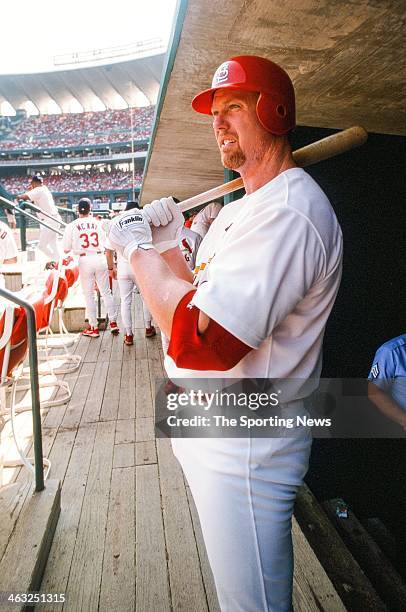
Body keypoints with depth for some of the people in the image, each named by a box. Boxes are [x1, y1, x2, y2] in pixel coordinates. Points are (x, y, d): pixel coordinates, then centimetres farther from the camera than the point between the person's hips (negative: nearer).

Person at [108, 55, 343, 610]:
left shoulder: (289, 210, -22)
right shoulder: (239, 209, 13)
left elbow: (199, 341, -32)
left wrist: (139, 251, -18)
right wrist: (168, 249, 2)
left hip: (244, 447, -10)